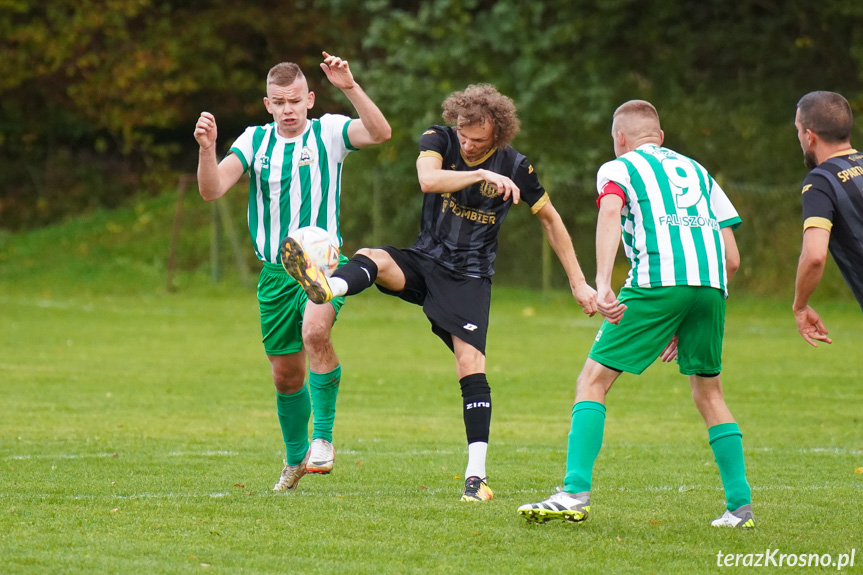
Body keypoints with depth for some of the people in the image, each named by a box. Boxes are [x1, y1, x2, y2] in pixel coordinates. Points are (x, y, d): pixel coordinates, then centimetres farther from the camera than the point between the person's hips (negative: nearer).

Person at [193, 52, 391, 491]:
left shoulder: (328, 132, -2)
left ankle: (323, 437, -22)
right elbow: (212, 190, -6)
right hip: (275, 271, 3)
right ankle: (296, 457, 33)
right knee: (286, 376, 9)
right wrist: (207, 148, -25)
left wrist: (349, 87, -32)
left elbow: (380, 133, -21)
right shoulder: (254, 141, 5)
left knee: (315, 331, -33)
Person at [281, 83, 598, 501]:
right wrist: (482, 174, -35)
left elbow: (550, 219, 9)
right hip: (425, 260, 2)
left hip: (469, 276, -1)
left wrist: (578, 282, 10)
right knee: (374, 259, -29)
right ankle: (326, 287, -66)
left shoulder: (515, 167, -5)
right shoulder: (439, 140, -4)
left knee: (470, 363, -16)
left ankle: (476, 476, -16)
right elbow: (428, 179, -25)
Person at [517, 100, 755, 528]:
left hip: (658, 279, -5)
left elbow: (611, 212, -8)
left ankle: (575, 494, -12)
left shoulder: (617, 168, 17)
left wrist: (602, 283, -19)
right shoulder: (697, 172, 31)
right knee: (708, 390, 20)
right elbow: (732, 258, 25)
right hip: (712, 283, 5)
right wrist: (686, 324, 30)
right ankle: (741, 505, 15)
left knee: (594, 379, 2)